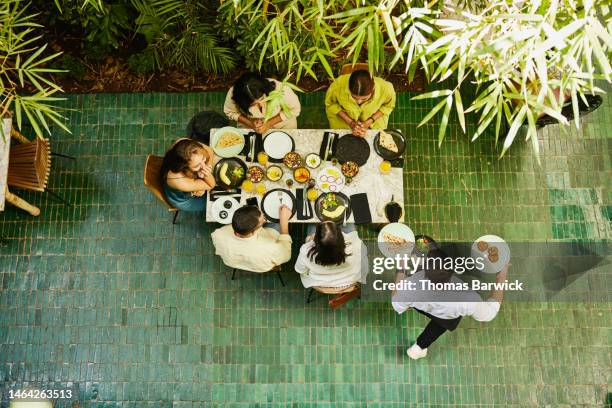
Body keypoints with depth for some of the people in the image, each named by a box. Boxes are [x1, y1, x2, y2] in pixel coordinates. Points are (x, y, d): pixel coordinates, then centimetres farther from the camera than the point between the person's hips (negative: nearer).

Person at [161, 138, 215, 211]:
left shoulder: (183, 144, -38)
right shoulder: (179, 182, -49)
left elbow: (209, 151, -18)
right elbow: (211, 185, -30)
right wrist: (207, 176, -52)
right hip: (184, 199, -4)